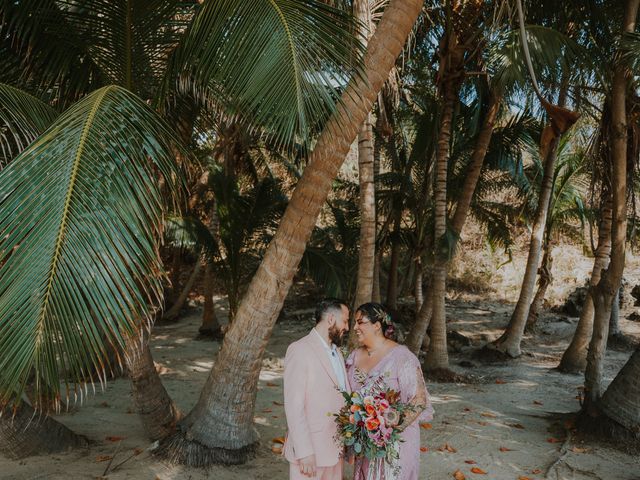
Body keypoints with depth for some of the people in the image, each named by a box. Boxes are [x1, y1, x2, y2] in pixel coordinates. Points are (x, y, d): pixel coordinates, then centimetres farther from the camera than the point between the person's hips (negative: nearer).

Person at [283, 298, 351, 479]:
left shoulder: (337, 352, 13)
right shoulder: (300, 350, -13)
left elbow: (341, 398, 13)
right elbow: (293, 405, -16)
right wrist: (304, 452, -19)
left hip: (335, 449, 7)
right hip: (311, 450, -7)